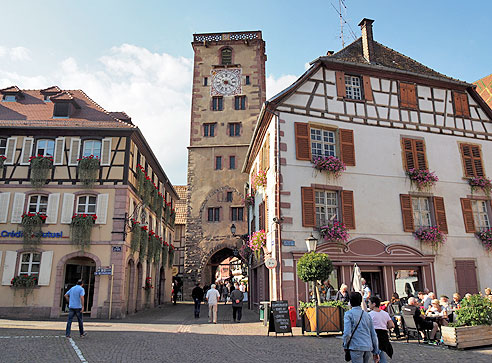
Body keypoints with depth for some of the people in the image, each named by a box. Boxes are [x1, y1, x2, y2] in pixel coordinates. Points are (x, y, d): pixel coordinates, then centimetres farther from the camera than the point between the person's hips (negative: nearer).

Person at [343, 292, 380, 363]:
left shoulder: (349, 314, -4)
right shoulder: (367, 314, 13)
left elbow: (347, 333, -15)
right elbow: (374, 335, 12)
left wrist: (345, 346, 1)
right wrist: (376, 352, 17)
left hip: (356, 347, -6)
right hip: (368, 347, 6)